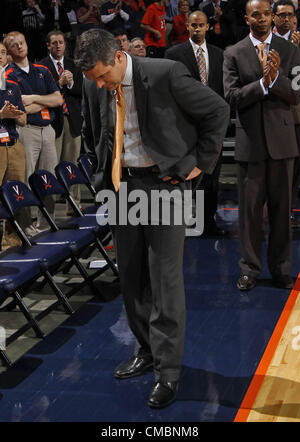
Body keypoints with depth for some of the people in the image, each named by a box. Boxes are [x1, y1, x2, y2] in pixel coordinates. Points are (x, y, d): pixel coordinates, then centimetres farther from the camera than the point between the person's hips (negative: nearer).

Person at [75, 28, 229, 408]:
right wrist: (102, 175, 12)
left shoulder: (165, 75, -17)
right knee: (130, 274, 11)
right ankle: (146, 351, 27)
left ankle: (167, 371, 1)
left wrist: (200, 162, -7)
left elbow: (217, 110, -7)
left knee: (165, 276, -6)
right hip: (122, 186, 6)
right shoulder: (94, 86, -1)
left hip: (164, 182, -5)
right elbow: (90, 133, 20)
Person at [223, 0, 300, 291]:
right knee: (250, 208, 5)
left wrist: (276, 76, -20)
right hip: (249, 141, -1)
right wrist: (263, 82, -19)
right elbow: (232, 97, -8)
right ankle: (250, 268, 16)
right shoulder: (234, 54, 2)